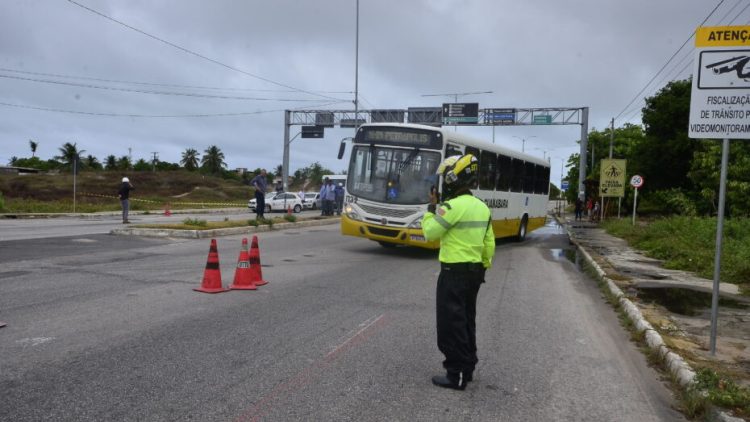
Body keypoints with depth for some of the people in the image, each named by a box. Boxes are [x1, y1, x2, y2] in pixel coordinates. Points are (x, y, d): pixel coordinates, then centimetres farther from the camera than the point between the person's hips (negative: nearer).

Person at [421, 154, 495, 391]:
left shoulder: (453, 206, -19)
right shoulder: (482, 207, 9)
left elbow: (430, 233, -13)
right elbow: (489, 244, 12)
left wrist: (429, 212, 3)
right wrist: (484, 268, 21)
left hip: (454, 272, -9)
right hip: (474, 271, 9)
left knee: (451, 324, -1)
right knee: (466, 321, 18)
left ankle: (456, 376, 5)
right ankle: (467, 368, 27)